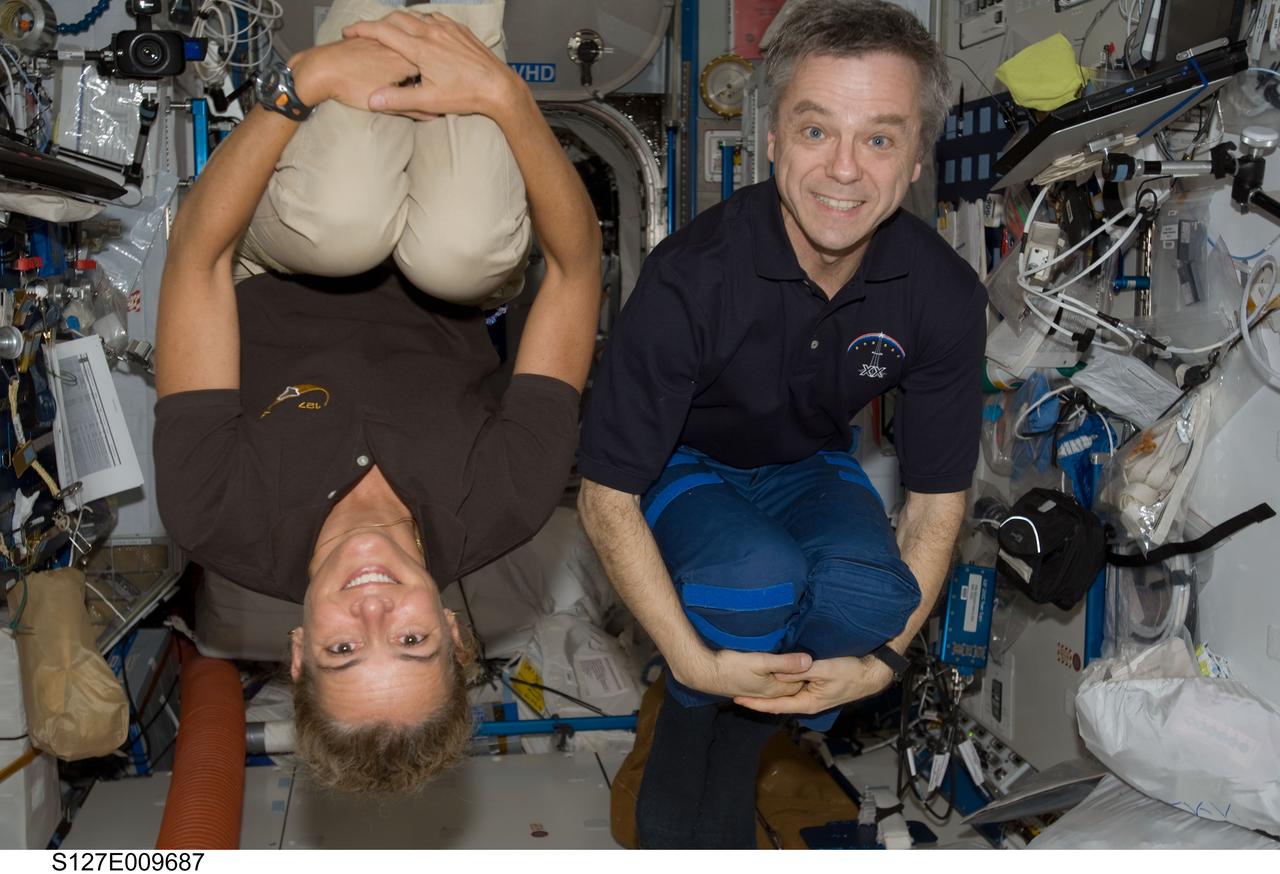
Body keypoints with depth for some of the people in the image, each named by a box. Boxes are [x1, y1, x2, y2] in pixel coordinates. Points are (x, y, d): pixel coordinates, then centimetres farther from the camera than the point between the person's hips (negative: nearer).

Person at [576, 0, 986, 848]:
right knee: (756, 575, -35)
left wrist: (882, 658, -20)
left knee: (871, 590, -30)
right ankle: (683, 801, -5)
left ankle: (737, 740, -1)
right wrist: (693, 660, -30)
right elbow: (607, 496, -24)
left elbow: (937, 498, -8)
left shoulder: (945, 295, -20)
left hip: (810, 467, 3)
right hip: (686, 468, -3)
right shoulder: (691, 277, -31)